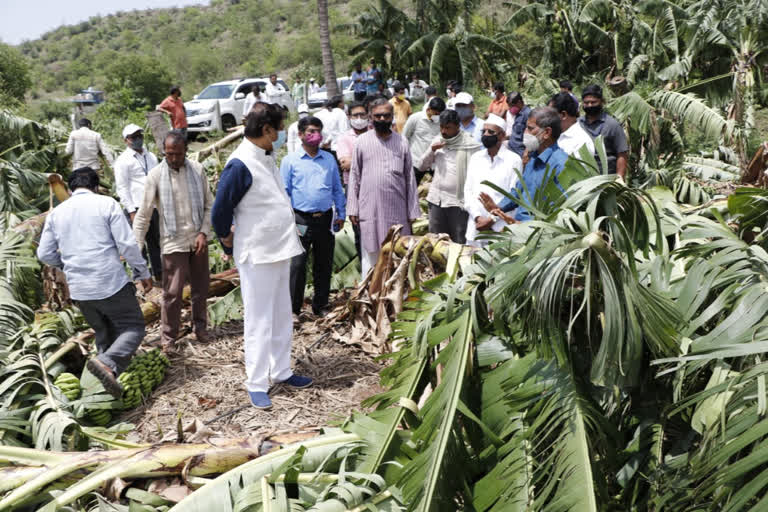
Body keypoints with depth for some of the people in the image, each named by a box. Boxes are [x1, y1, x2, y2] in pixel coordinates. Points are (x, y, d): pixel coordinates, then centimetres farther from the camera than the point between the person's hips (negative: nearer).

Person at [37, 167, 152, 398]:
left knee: (103, 332, 21)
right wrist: (143, 273, 2)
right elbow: (127, 244, -9)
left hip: (79, 290, 5)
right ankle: (108, 363, -21)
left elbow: (45, 254, 9)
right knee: (133, 328, 4)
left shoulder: (56, 213, 9)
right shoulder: (107, 204, -3)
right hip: (111, 283, -5)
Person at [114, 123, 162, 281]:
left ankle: (160, 274, 22)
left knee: (156, 242, 13)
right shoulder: (123, 160, -3)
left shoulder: (151, 156, 16)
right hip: (137, 208, -6)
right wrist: (132, 211, -14)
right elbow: (122, 188, -7)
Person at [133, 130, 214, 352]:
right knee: (173, 292, -2)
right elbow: (143, 214, -6)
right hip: (173, 242, -3)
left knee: (201, 287, 13)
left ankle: (200, 327, 30)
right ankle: (168, 337, 12)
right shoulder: (156, 175, -9)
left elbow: (209, 205, 4)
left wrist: (203, 232, -8)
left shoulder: (197, 170, -1)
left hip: (198, 240, 3)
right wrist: (136, 246, -11)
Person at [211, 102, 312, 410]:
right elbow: (220, 212, -16)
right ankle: (256, 385, 12)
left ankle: (281, 372, 31)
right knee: (259, 321, 1)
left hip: (280, 248, 9)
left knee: (282, 316, 17)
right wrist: (229, 242, -3)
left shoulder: (266, 156, 8)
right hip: (257, 254, -8)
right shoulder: (240, 165, -20)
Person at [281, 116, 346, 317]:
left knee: (324, 263, 10)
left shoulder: (329, 159, 11)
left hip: (325, 219, 4)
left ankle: (321, 305, 22)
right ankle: (293, 308, 4)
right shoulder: (290, 161, 1)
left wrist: (341, 214, 11)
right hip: (301, 219, -3)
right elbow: (284, 191, 2)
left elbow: (337, 189, 16)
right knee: (298, 264, -4)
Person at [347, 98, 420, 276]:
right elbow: (354, 176, 5)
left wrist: (413, 211, 5)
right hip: (370, 209, -1)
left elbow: (410, 177, 8)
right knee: (370, 254, 4)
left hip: (397, 209, 1)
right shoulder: (362, 141, 4)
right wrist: (352, 208, 0)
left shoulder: (401, 141, 7)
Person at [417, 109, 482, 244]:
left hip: (459, 201, -5)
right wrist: (431, 150, -4)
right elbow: (421, 166, 13)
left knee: (459, 242, -2)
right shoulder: (437, 140, 10)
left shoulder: (470, 144, -7)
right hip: (437, 199, 5)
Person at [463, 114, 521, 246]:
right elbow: (468, 190, 9)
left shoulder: (514, 160, -1)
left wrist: (492, 219, -10)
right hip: (475, 227, 4)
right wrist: (477, 217, -5)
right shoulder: (475, 158, 13)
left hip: (500, 228, -4)